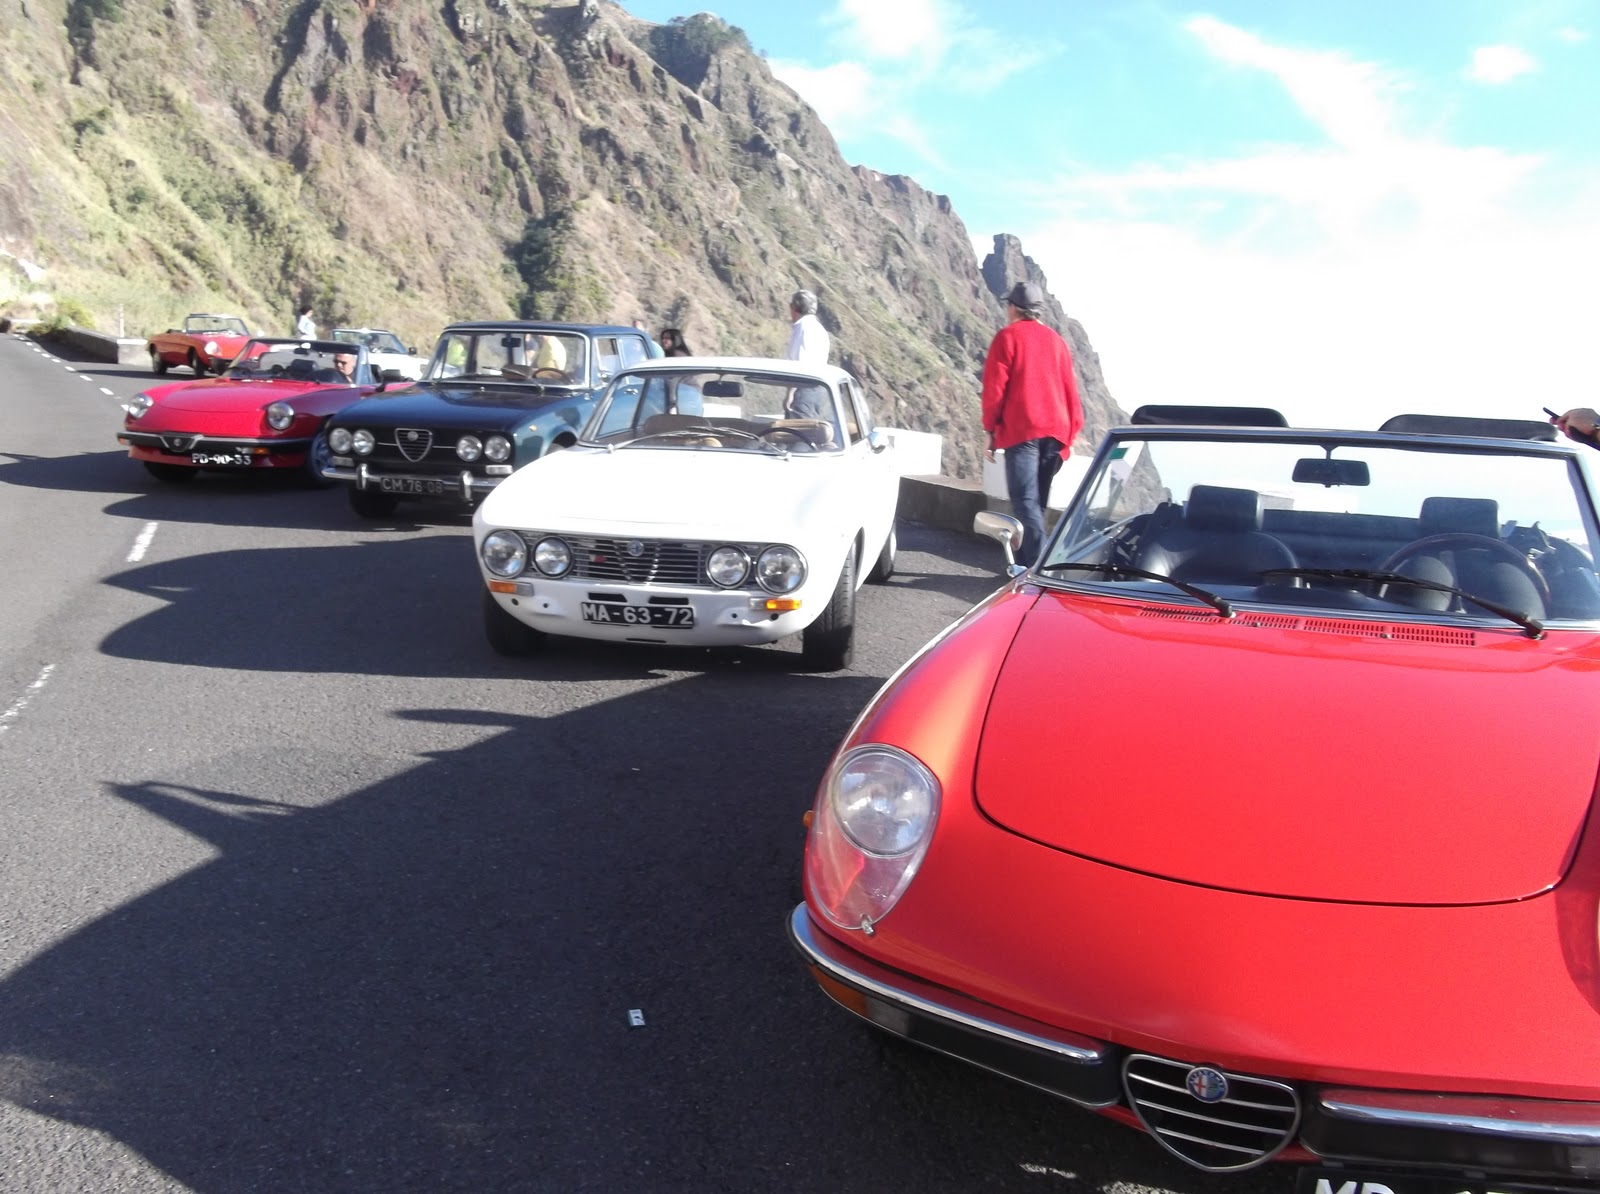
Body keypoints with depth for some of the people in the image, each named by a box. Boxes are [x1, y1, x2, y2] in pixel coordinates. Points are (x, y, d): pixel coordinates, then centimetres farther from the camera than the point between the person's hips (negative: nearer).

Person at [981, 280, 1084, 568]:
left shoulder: (1007, 337, 2)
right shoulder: (1056, 340, 16)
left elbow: (995, 387, -3)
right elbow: (1070, 391, 15)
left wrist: (991, 431, 4)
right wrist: (1069, 436, 20)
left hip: (1020, 431, -5)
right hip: (1055, 433, 5)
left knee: (1026, 502, -9)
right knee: (1036, 503, 13)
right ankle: (1026, 564, 18)